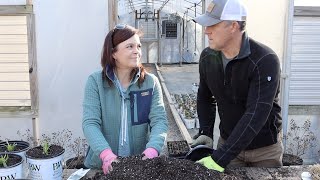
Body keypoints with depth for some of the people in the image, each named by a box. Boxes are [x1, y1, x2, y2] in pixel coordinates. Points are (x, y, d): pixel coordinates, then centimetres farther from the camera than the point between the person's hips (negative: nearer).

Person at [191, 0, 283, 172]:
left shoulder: (265, 60, -26)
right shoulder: (207, 57, -8)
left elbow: (256, 115, -32)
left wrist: (220, 158, -35)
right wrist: (205, 132, -5)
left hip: (265, 148, -3)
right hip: (227, 142, 4)